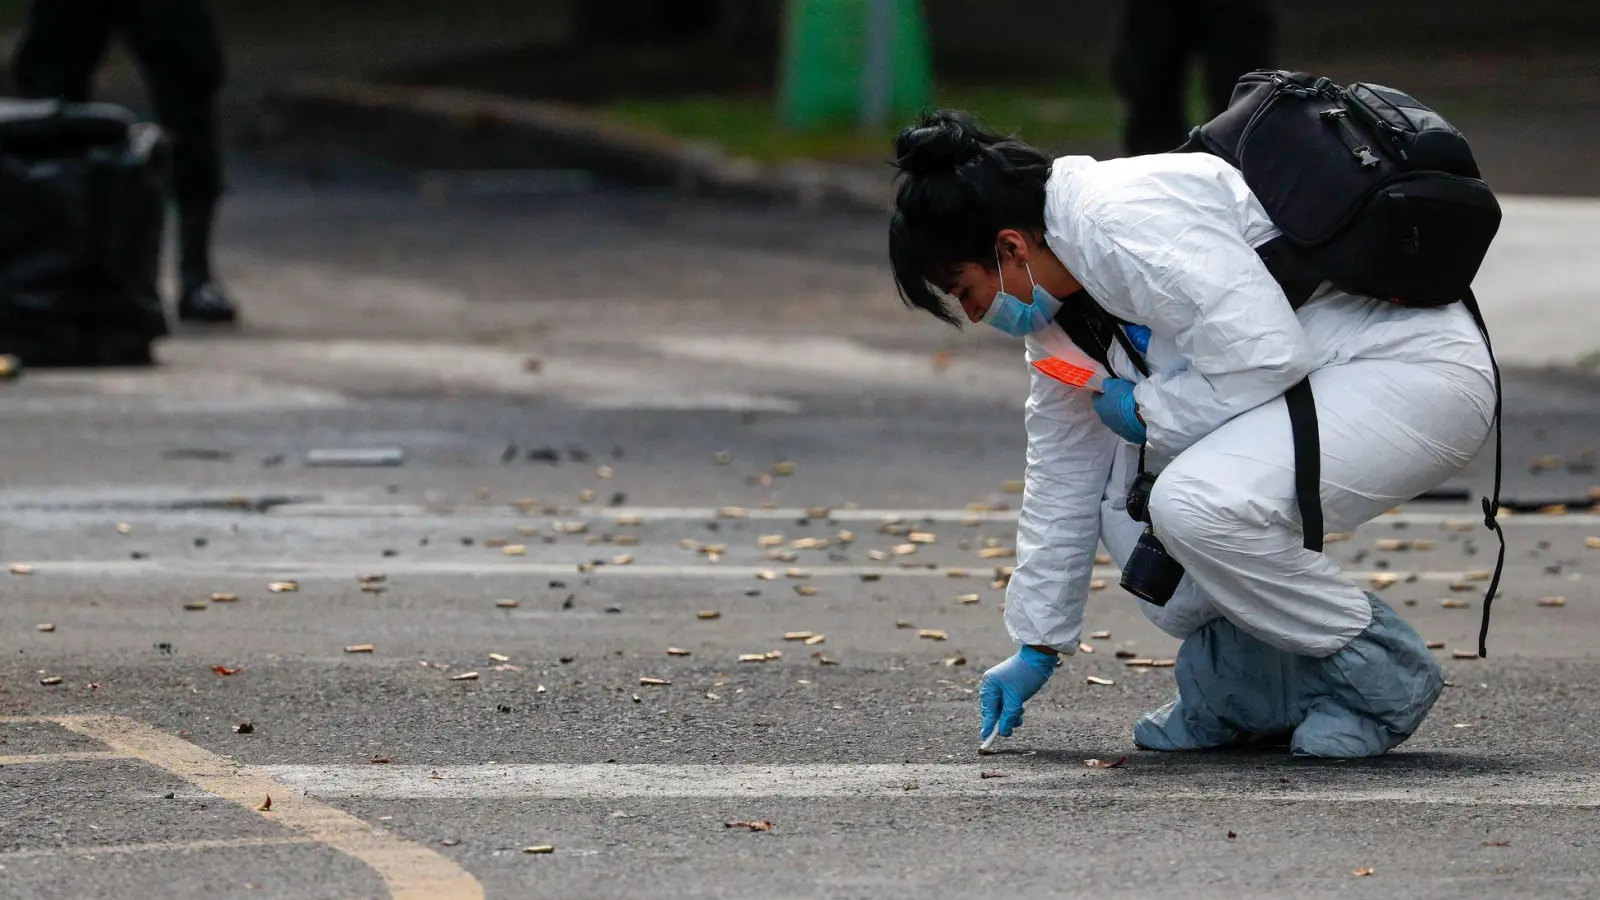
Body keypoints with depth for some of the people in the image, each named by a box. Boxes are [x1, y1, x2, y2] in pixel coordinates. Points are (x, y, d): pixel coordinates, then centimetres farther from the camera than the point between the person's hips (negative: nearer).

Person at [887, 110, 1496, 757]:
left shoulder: (1128, 220, -23)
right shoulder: (1058, 295, 9)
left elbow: (1268, 353, -28)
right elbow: (1064, 470, 18)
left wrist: (1146, 410, -12)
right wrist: (1037, 646, 20)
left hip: (1424, 371, -11)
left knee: (1197, 503, -26)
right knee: (1123, 489, 7)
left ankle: (1377, 675, -8)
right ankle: (1252, 688, 10)